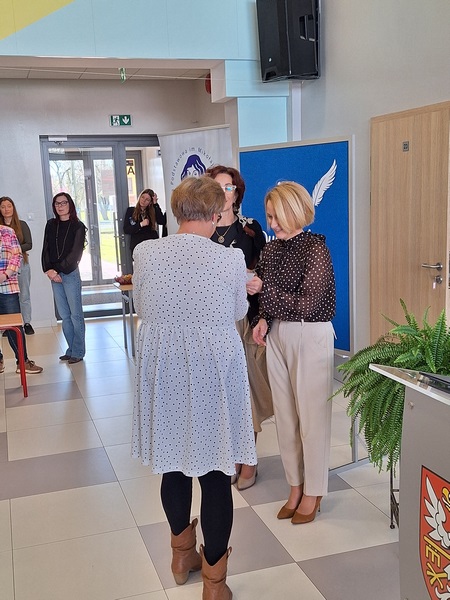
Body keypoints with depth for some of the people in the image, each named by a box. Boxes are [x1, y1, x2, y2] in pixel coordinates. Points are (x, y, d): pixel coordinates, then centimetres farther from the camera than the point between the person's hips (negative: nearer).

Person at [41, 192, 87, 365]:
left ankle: (78, 352, 6)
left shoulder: (77, 226, -2)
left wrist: (59, 271, -13)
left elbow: (75, 253, -8)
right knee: (64, 315, 8)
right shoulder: (51, 225, 11)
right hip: (54, 275, 5)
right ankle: (71, 349, 16)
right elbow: (46, 249, 8)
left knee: (75, 314, 0)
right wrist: (49, 270, -7)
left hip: (70, 274, -5)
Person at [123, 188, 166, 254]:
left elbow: (162, 222, -7)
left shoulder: (152, 212, 11)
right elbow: (126, 230, 1)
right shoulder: (130, 211, 8)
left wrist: (155, 204, -3)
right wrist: (140, 224, -12)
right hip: (137, 246, -1)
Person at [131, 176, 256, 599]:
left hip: (162, 373, 3)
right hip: (213, 372, -3)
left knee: (173, 464, 20)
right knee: (215, 475, 8)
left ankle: (182, 554, 42)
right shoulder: (231, 260, -14)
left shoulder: (145, 253, -8)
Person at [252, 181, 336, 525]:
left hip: (310, 336, -6)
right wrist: (263, 320, -3)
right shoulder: (272, 248, 6)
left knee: (311, 415, 3)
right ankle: (296, 487, 26)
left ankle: (313, 493, 19)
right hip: (277, 335, 6)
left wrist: (263, 288, -17)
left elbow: (306, 304, -18)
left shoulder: (316, 248, -13)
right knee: (285, 415, 11)